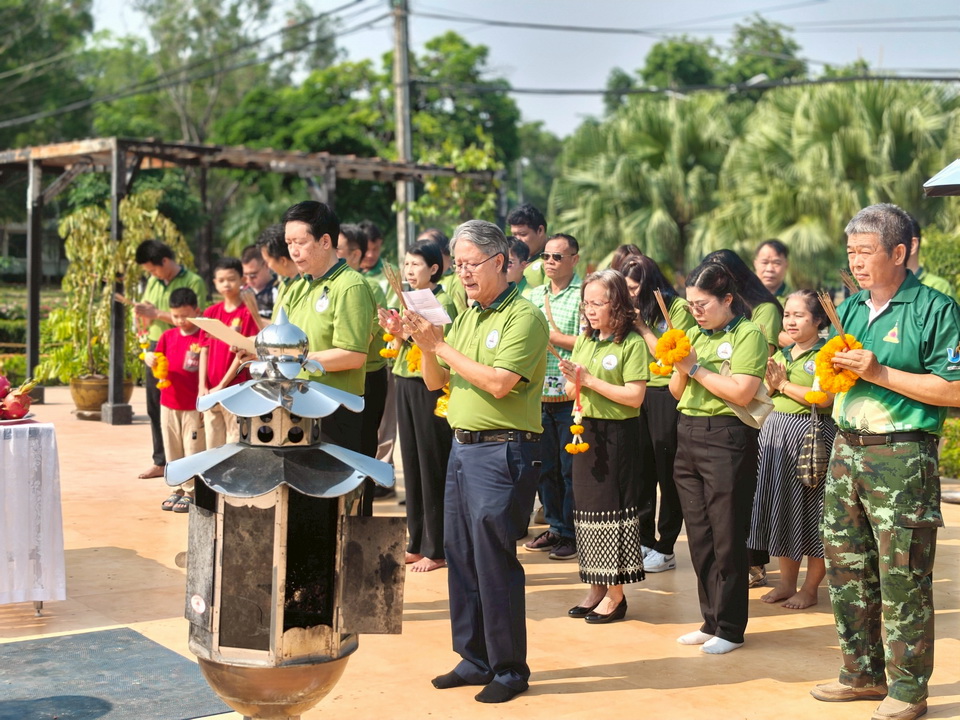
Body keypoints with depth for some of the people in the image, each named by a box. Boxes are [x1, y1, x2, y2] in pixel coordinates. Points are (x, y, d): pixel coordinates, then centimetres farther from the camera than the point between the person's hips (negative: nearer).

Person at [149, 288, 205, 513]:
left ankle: (191, 492, 9)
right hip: (169, 404, 6)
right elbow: (158, 366, 10)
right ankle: (179, 489, 23)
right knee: (172, 450, 12)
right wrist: (153, 362, -14)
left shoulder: (204, 337, -9)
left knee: (194, 450, 0)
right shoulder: (167, 336, 7)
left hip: (194, 407, -6)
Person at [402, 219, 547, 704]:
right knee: (460, 556, 13)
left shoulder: (523, 317, -11)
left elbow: (499, 383, -22)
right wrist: (425, 344, -4)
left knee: (494, 562, -4)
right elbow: (436, 382, 14)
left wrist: (442, 345, -17)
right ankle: (475, 659, 25)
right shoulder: (466, 316, 14)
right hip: (462, 446, 8)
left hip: (503, 451, -8)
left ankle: (509, 670, 9)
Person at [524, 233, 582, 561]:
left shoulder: (584, 295, -7)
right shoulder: (534, 295, 13)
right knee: (545, 467, 13)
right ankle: (555, 527, 25)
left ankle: (572, 533, 12)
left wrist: (554, 336, -12)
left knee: (571, 469, 1)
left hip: (570, 396, -6)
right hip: (539, 395, 6)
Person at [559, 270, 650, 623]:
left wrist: (589, 380, -17)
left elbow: (634, 396, -18)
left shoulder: (633, 343, -10)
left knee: (614, 507, -1)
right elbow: (571, 390, 13)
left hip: (618, 434, -7)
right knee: (587, 507, 10)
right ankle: (596, 587, 22)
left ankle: (616, 593, 9)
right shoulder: (585, 341, 10)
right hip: (586, 430, 7)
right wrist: (572, 381, -11)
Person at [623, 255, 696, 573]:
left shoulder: (678, 307, -8)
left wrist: (642, 327, -12)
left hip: (667, 395, -6)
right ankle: (644, 541, 22)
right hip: (637, 394, 6)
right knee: (641, 472, 10)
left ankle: (665, 548, 10)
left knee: (668, 474, 2)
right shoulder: (637, 311, 12)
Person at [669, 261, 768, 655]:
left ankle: (730, 628, 9)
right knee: (699, 536, 11)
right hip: (688, 435, 7)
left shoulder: (748, 334, -6)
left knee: (727, 538, -1)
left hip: (727, 438, -7)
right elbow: (677, 392, 16)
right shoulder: (694, 334, 15)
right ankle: (711, 620, 21)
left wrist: (696, 368, -12)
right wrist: (680, 369, -5)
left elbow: (742, 392, -17)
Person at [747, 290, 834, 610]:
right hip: (776, 433, 7)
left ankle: (810, 587, 10)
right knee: (780, 505, 10)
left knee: (810, 511, 0)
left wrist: (784, 384, -12)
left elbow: (825, 399, -19)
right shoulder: (781, 355, 15)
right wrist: (771, 385, -3)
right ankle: (786, 582, 21)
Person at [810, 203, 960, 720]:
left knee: (902, 577, -2)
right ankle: (863, 673, 26)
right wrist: (830, 370, -1)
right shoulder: (850, 309, 14)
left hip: (902, 454, -7)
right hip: (846, 448, 7)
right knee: (845, 567, 12)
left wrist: (880, 373, -18)